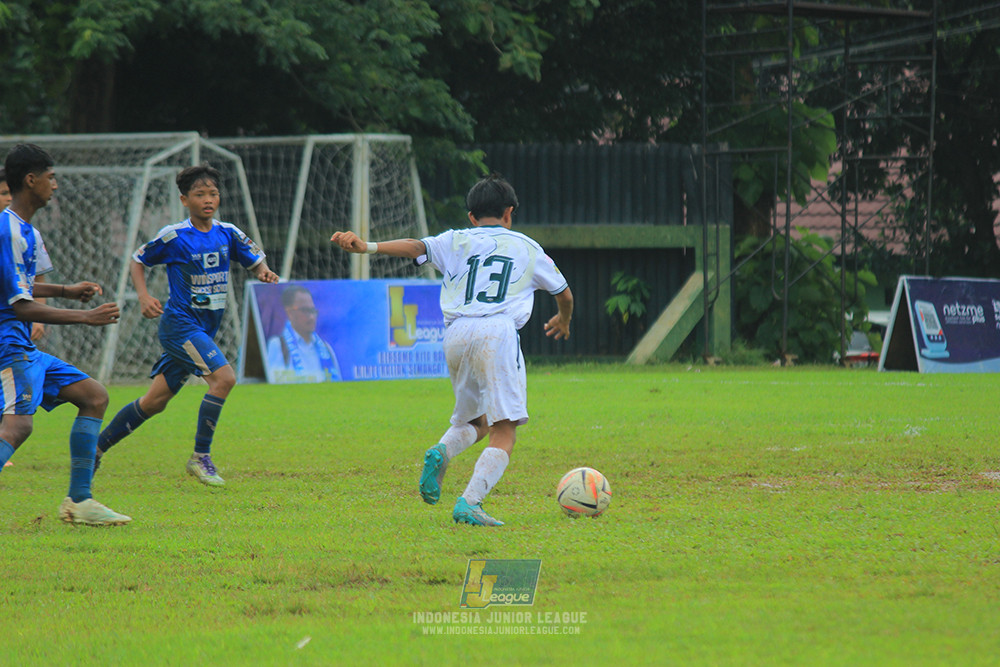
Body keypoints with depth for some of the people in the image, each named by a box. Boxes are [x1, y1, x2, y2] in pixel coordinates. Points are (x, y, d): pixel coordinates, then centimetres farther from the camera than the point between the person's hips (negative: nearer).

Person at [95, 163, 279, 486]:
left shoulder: (228, 234, 5)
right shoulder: (174, 237, -9)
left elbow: (255, 261, 14)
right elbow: (137, 261, 4)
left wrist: (264, 272, -10)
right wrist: (143, 296, -11)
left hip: (204, 331, 6)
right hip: (179, 323, -6)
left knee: (155, 401, 9)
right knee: (224, 377, -24)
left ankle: (96, 448, 21)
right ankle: (200, 457, -15)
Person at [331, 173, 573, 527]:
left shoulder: (457, 241, 20)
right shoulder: (527, 248, 22)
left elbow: (416, 246, 0)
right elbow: (564, 294, 35)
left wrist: (368, 247, -11)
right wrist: (563, 321, 57)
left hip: (456, 334, 3)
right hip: (498, 332, -3)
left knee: (474, 421, 23)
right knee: (503, 432, -4)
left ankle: (442, 451, -9)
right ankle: (469, 502, -24)